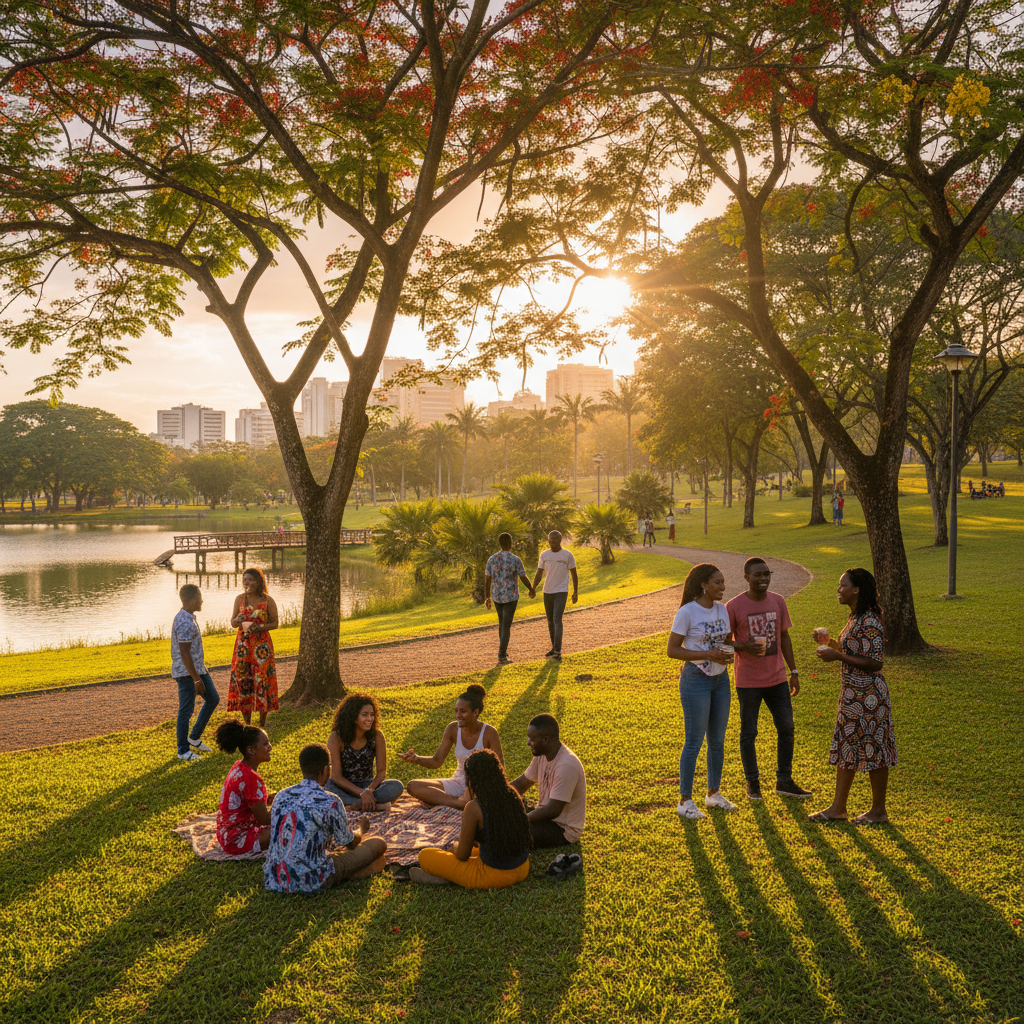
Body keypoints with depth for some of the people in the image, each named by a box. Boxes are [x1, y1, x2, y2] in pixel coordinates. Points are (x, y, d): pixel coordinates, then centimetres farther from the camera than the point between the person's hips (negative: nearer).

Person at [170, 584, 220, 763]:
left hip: (198, 668, 10)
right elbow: (185, 654, -24)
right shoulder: (184, 623, -22)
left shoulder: (189, 618, 10)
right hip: (187, 672, -10)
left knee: (213, 699, 16)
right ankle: (183, 751, 11)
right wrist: (197, 679, -21)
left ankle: (194, 738, 26)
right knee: (186, 710, 0)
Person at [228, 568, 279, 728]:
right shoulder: (240, 599, 5)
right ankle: (246, 723, 16)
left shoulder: (267, 600, -3)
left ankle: (262, 724, 8)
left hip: (262, 645, -3)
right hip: (243, 644, 3)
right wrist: (238, 620, -14)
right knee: (242, 680, 3)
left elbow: (275, 623, 0)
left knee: (262, 680, -3)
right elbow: (232, 622, 9)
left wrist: (260, 627, -17)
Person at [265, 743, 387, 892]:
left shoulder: (281, 796, 4)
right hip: (310, 883, -7)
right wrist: (362, 828, 28)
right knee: (378, 844, 2)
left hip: (273, 882, 7)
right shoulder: (330, 802, -14)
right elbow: (350, 843, 2)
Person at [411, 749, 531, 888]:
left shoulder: (474, 808, -20)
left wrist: (460, 842, 12)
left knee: (425, 856, 4)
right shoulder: (513, 796, -2)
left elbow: (463, 855, -10)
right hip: (522, 870, 6)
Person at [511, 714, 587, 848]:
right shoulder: (542, 755, 0)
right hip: (547, 816, 9)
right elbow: (521, 783, 11)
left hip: (564, 830, -9)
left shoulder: (566, 766, -28)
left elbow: (553, 811, -28)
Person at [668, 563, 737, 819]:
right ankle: (685, 801, 11)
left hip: (721, 679, 7)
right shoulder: (687, 612, -15)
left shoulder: (722, 610, 6)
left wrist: (728, 653, -9)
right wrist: (707, 655, -23)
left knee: (717, 740, 14)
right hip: (696, 680, -7)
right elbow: (672, 650, -15)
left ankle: (713, 793, 30)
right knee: (694, 741, -1)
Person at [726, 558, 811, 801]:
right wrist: (745, 647, -23)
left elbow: (784, 637, 10)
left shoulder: (778, 601, 3)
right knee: (749, 733, 7)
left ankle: (784, 781, 21)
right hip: (748, 681, -4)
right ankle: (752, 783, 22)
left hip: (777, 678, 4)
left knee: (786, 728, 7)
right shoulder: (734, 606, -11)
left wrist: (794, 672, 9)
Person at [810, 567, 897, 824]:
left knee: (872, 750, 3)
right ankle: (838, 808, 23)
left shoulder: (870, 622, -20)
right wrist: (829, 643, 10)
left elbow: (874, 663, -23)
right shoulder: (855, 617, 10)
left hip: (868, 696, -10)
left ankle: (879, 811, 18)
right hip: (852, 695, 10)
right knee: (846, 747, 14)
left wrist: (838, 656, -24)